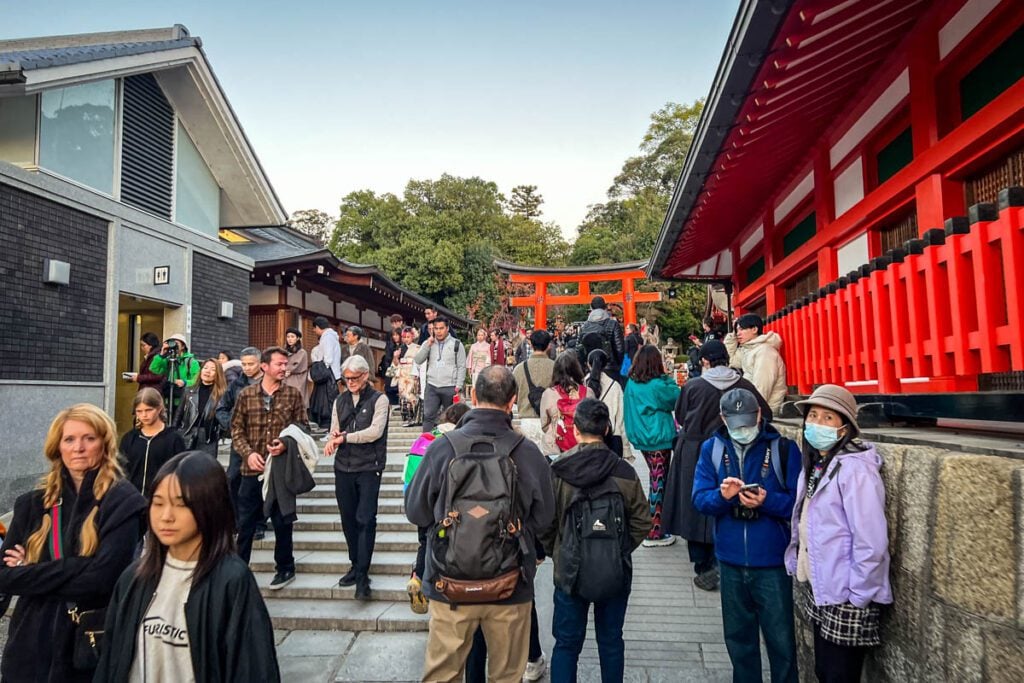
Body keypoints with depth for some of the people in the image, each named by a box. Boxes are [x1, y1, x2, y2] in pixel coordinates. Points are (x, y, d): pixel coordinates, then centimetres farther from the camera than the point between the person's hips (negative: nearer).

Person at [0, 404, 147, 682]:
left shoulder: (124, 502, -12)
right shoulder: (34, 503, 4)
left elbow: (102, 578, -20)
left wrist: (31, 572, -10)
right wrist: (71, 569, -16)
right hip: (31, 644, 4)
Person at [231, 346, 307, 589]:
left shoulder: (293, 394, 0)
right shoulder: (246, 394, 2)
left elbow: (302, 427, 2)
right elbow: (236, 429, 4)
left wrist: (286, 444, -16)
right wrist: (248, 453, -10)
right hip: (252, 469, 1)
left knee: (282, 522, 9)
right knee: (245, 523, 9)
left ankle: (285, 568, 25)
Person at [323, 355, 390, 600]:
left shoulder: (379, 400, -4)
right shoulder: (340, 401, 13)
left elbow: (375, 431, -14)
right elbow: (334, 432, 12)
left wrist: (345, 437, -13)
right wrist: (333, 440, -11)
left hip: (369, 468, -5)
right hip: (343, 467, 5)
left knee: (366, 520, -7)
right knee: (348, 520, 11)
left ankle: (363, 575, -2)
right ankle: (355, 565, 25)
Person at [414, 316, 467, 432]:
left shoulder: (456, 344, 0)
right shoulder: (429, 343, 11)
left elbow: (462, 367, -2)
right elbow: (418, 360, 3)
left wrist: (458, 386, -9)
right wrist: (427, 345, -7)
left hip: (450, 387, -3)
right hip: (431, 386, 3)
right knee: (428, 416, -2)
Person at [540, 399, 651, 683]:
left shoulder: (557, 470, -13)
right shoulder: (624, 471, -9)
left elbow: (545, 523, -9)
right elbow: (642, 523, -3)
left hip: (570, 571, -1)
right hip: (616, 572, 1)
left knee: (567, 643, 13)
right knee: (611, 641, 18)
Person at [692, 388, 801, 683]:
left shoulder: (784, 448, -8)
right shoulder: (711, 448, 0)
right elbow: (699, 499, -4)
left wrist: (767, 501, -26)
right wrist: (721, 495, -24)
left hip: (773, 562, -3)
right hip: (730, 561, 3)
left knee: (781, 640, 9)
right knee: (738, 637, 19)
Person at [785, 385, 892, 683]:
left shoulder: (855, 470, -20)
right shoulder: (813, 464, 6)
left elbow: (871, 543, -22)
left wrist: (856, 598, -17)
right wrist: (796, 566, 10)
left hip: (845, 598, -7)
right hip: (818, 591, 8)